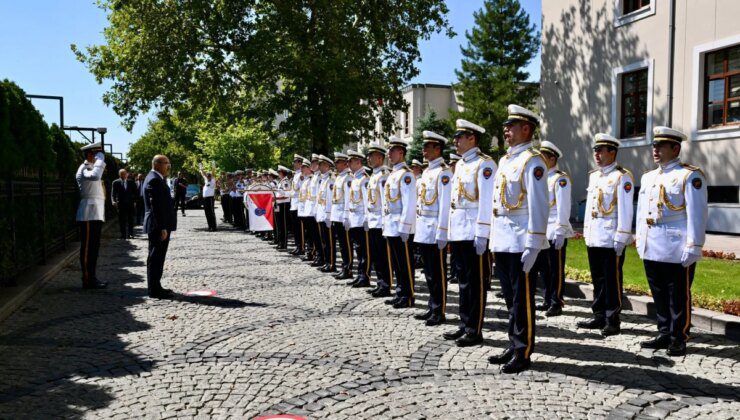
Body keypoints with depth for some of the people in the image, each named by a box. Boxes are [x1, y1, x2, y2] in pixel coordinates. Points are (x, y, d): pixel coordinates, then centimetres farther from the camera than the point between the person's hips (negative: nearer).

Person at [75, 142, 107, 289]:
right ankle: (87, 280, -3)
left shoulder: (91, 168, 21)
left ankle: (92, 278, 19)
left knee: (94, 248, 13)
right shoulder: (84, 169, -11)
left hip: (96, 215, 10)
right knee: (88, 248, -7)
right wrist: (100, 159, -24)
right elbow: (94, 176, -35)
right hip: (88, 215, -10)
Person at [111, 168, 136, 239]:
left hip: (130, 204, 1)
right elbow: (113, 193, -2)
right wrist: (113, 201, -19)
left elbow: (135, 192, 7)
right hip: (120, 204, -1)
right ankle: (123, 235, 7)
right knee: (121, 220, 2)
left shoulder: (131, 182, 8)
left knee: (130, 220, 3)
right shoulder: (116, 182, 3)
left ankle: (130, 234, 10)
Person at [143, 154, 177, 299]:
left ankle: (155, 287, 23)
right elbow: (156, 206, -22)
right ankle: (155, 290, 0)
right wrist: (162, 228, -23)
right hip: (159, 226, -11)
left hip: (160, 225, 11)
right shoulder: (154, 180, -16)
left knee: (157, 257, 15)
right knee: (155, 258, -5)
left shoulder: (156, 178, 16)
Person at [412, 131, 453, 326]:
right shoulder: (425, 172, 15)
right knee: (429, 273, 14)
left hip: (435, 231, -8)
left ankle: (439, 312, 9)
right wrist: (418, 227, 16)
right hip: (423, 230, 8)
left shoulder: (443, 173, -11)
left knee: (438, 273, 0)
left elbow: (445, 205, -16)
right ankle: (432, 307, 24)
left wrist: (441, 233, -19)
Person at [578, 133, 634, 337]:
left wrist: (621, 239, -16)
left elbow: (625, 211, -13)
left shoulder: (622, 177, -9)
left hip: (611, 238, -7)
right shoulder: (593, 176, 15)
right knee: (598, 279, 13)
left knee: (612, 280, 0)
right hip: (593, 238, 7)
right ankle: (599, 316, 22)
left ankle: (612, 321, 8)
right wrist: (586, 232, 16)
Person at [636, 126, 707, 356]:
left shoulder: (690, 176, -6)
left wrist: (693, 248, -14)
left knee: (678, 298, 3)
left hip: (677, 250, -6)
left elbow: (697, 215, -10)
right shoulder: (648, 177, 15)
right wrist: (640, 241, 14)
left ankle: (678, 339, 14)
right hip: (651, 250, 7)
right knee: (659, 295, 13)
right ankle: (664, 335, 24)